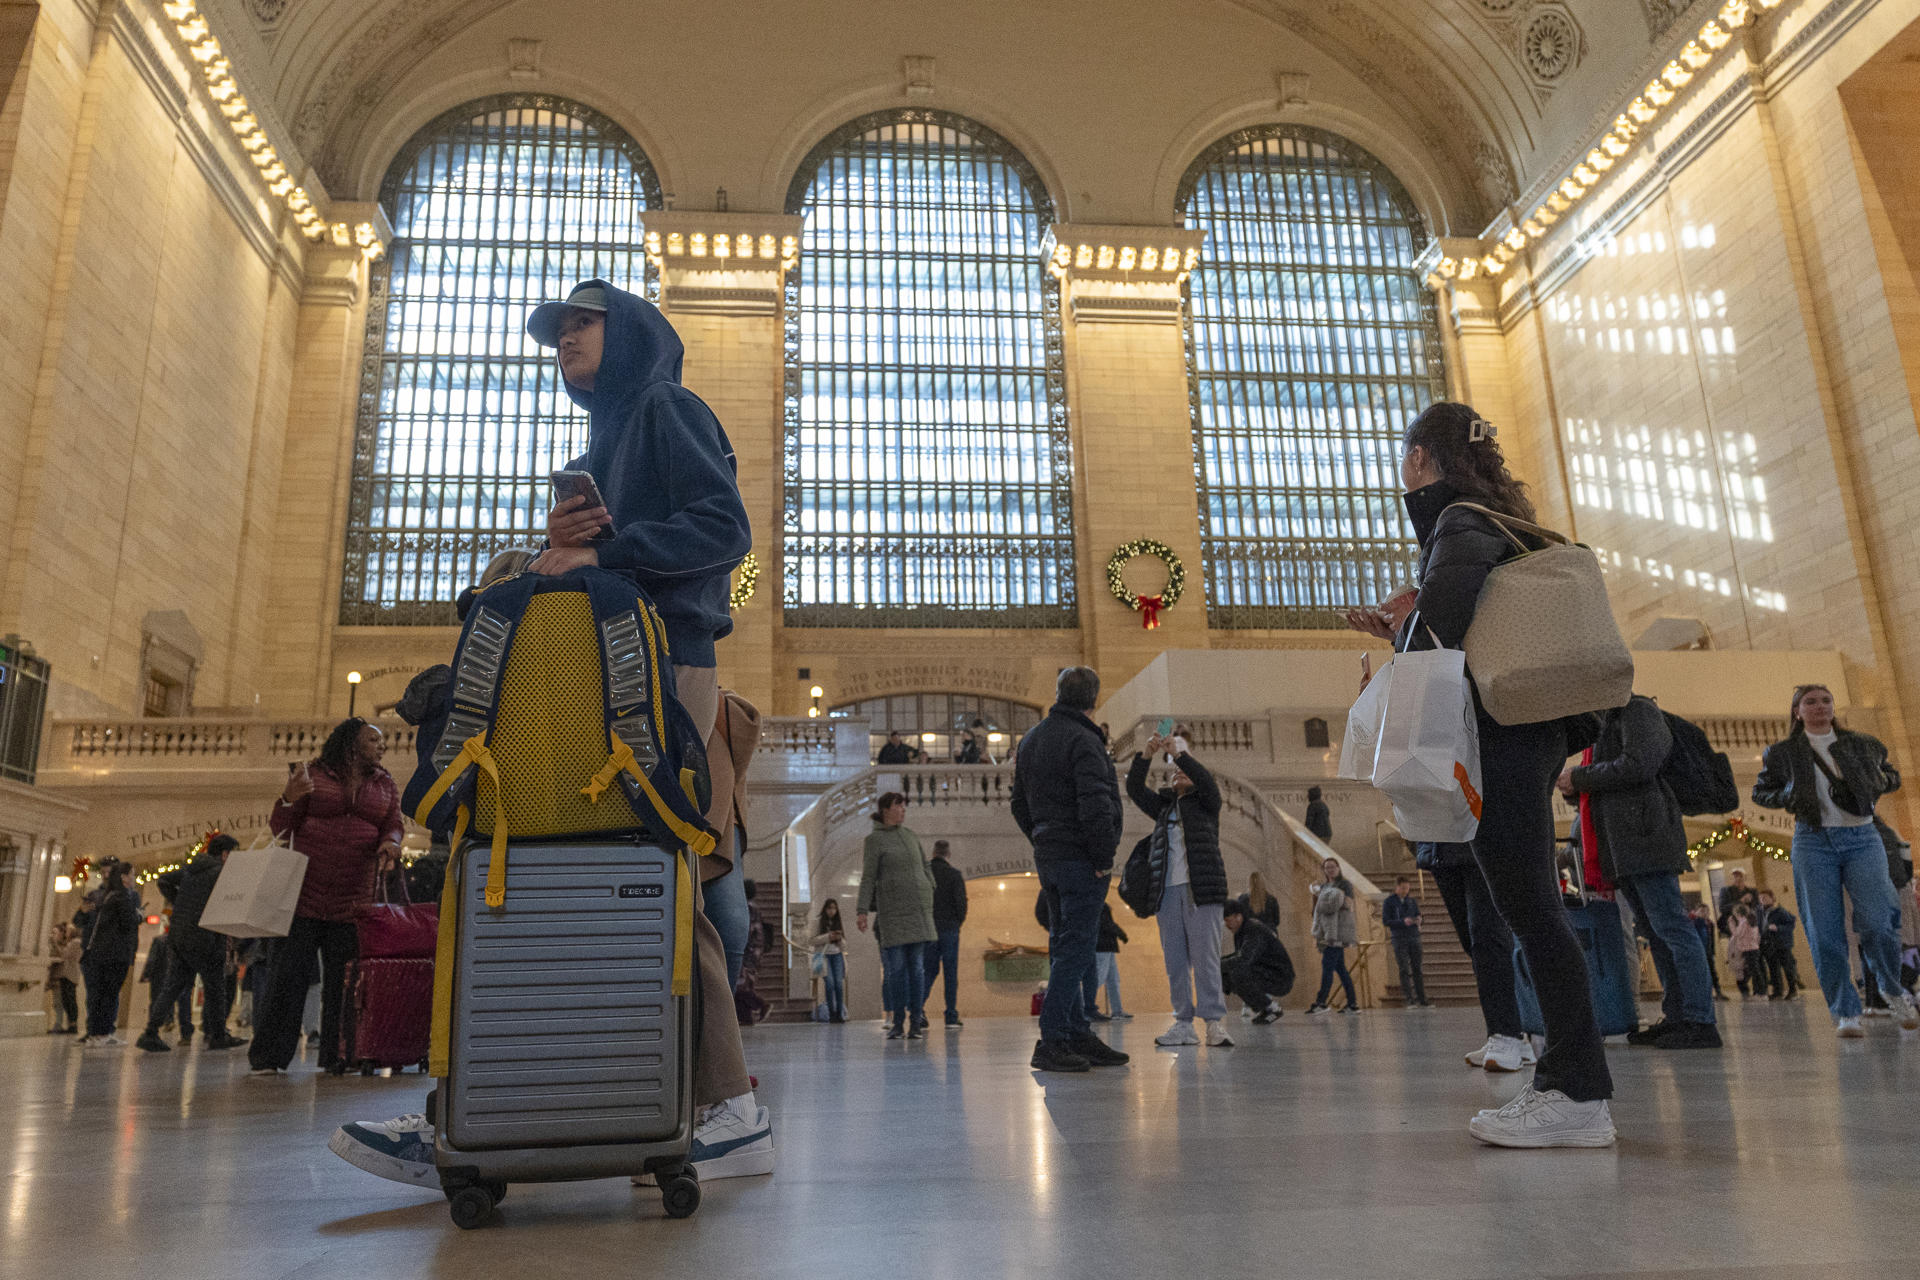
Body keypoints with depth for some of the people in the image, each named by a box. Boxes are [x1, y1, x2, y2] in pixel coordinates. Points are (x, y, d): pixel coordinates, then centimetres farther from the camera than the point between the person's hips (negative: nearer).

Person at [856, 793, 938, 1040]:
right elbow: (868, 877, -5)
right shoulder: (874, 839, -1)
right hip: (892, 908, -4)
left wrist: (933, 897, 17)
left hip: (918, 906, 4)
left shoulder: (910, 835, 13)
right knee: (896, 967, -4)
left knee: (916, 965, 1)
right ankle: (898, 1022, 5)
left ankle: (916, 1021, 4)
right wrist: (862, 910, -12)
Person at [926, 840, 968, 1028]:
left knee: (929, 970, 9)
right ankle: (951, 1016, 0)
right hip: (949, 929, -2)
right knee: (951, 972, 2)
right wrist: (959, 921, 8)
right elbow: (961, 901, -9)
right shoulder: (954, 875, -3)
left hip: (928, 929, 2)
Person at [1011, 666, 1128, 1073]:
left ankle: (1079, 1036, 17)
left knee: (1064, 948, 13)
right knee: (1075, 951, -6)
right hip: (1079, 860, -9)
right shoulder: (1083, 741, -13)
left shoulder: (1030, 740, 15)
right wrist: (1103, 859, -14)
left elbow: (1020, 805, 21)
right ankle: (1052, 1043, -7)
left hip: (1047, 858, 9)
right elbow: (1095, 806, -21)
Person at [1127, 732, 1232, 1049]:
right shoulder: (1163, 805, 23)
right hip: (1167, 891, 4)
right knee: (1174, 959, 1)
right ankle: (1184, 1023, 4)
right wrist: (1147, 755, -3)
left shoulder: (1205, 802, 13)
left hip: (1201, 890, -4)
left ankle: (1214, 1022, -10)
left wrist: (1178, 752, -10)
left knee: (1205, 957, -10)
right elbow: (1134, 789, 10)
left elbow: (1206, 780, -8)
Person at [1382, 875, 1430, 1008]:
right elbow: (1385, 921, -5)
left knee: (1417, 969, 4)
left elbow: (1418, 916, 16)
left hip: (1414, 937, 4)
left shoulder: (1412, 901, 12)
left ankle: (1422, 999, 8)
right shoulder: (1389, 902, -1)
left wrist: (1418, 920, -8)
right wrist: (1403, 922, -17)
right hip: (1399, 939, -4)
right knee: (1404, 970, -4)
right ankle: (1409, 1000, -3)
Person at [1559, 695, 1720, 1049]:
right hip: (1622, 847, 10)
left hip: (1644, 835, -10)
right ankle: (1675, 1016, 9)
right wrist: (1573, 786, 7)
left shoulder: (1638, 710, -1)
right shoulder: (1605, 724, 28)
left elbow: (1639, 765, -17)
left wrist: (1580, 777, -9)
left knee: (1671, 927, -12)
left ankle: (1701, 1021, -13)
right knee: (1657, 931, 8)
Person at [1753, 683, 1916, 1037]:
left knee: (1878, 920, -16)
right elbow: (1760, 792, 18)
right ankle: (1846, 1013, 4)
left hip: (1862, 838, 0)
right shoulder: (1783, 753, 9)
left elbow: (1892, 777, 24)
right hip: (1813, 842, 0)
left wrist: (1868, 785, 1)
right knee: (1825, 932, -5)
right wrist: (1790, 797, -3)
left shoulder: (1861, 745, 12)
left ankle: (1893, 990, 12)